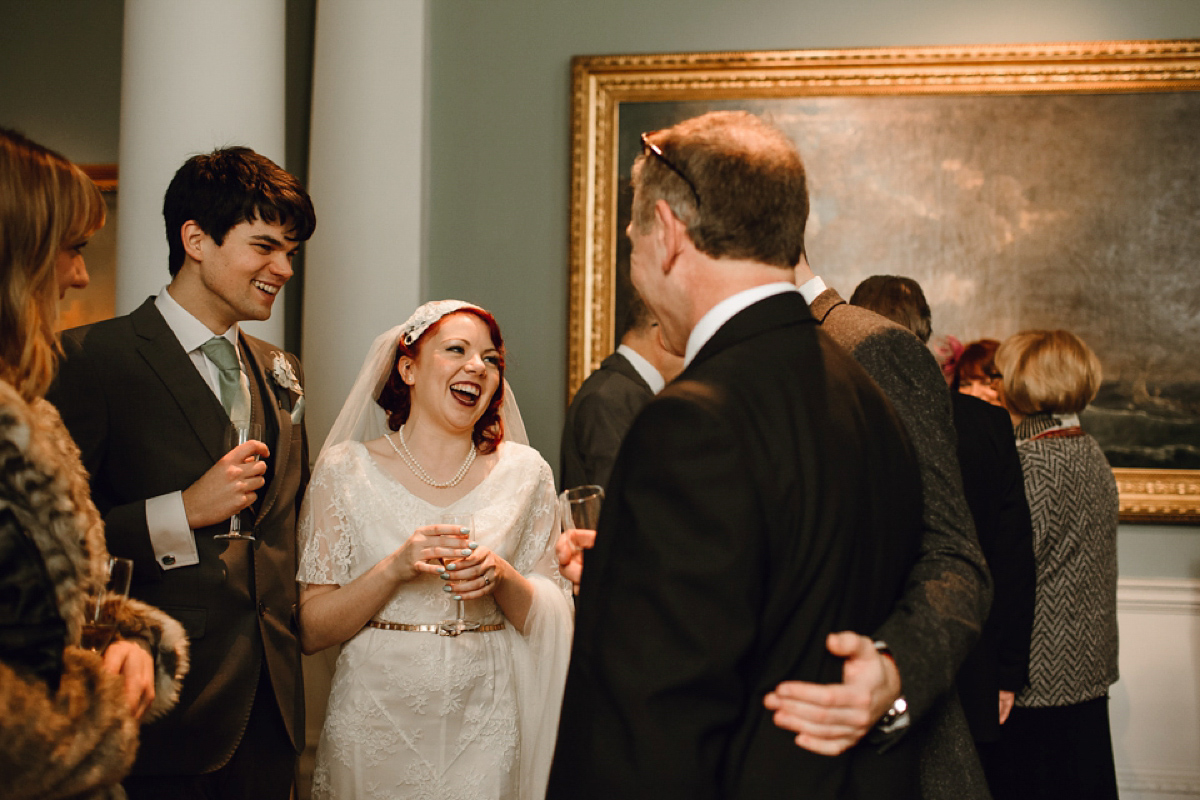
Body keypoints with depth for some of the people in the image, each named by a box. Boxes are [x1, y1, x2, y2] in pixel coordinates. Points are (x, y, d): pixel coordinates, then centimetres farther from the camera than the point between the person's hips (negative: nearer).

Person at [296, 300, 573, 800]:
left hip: (485, 724, 1)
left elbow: (548, 621, 4)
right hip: (377, 717, -1)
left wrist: (501, 578, -16)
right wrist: (395, 568, -20)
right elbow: (311, 631, -6)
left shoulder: (523, 472, 2)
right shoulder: (345, 468, -3)